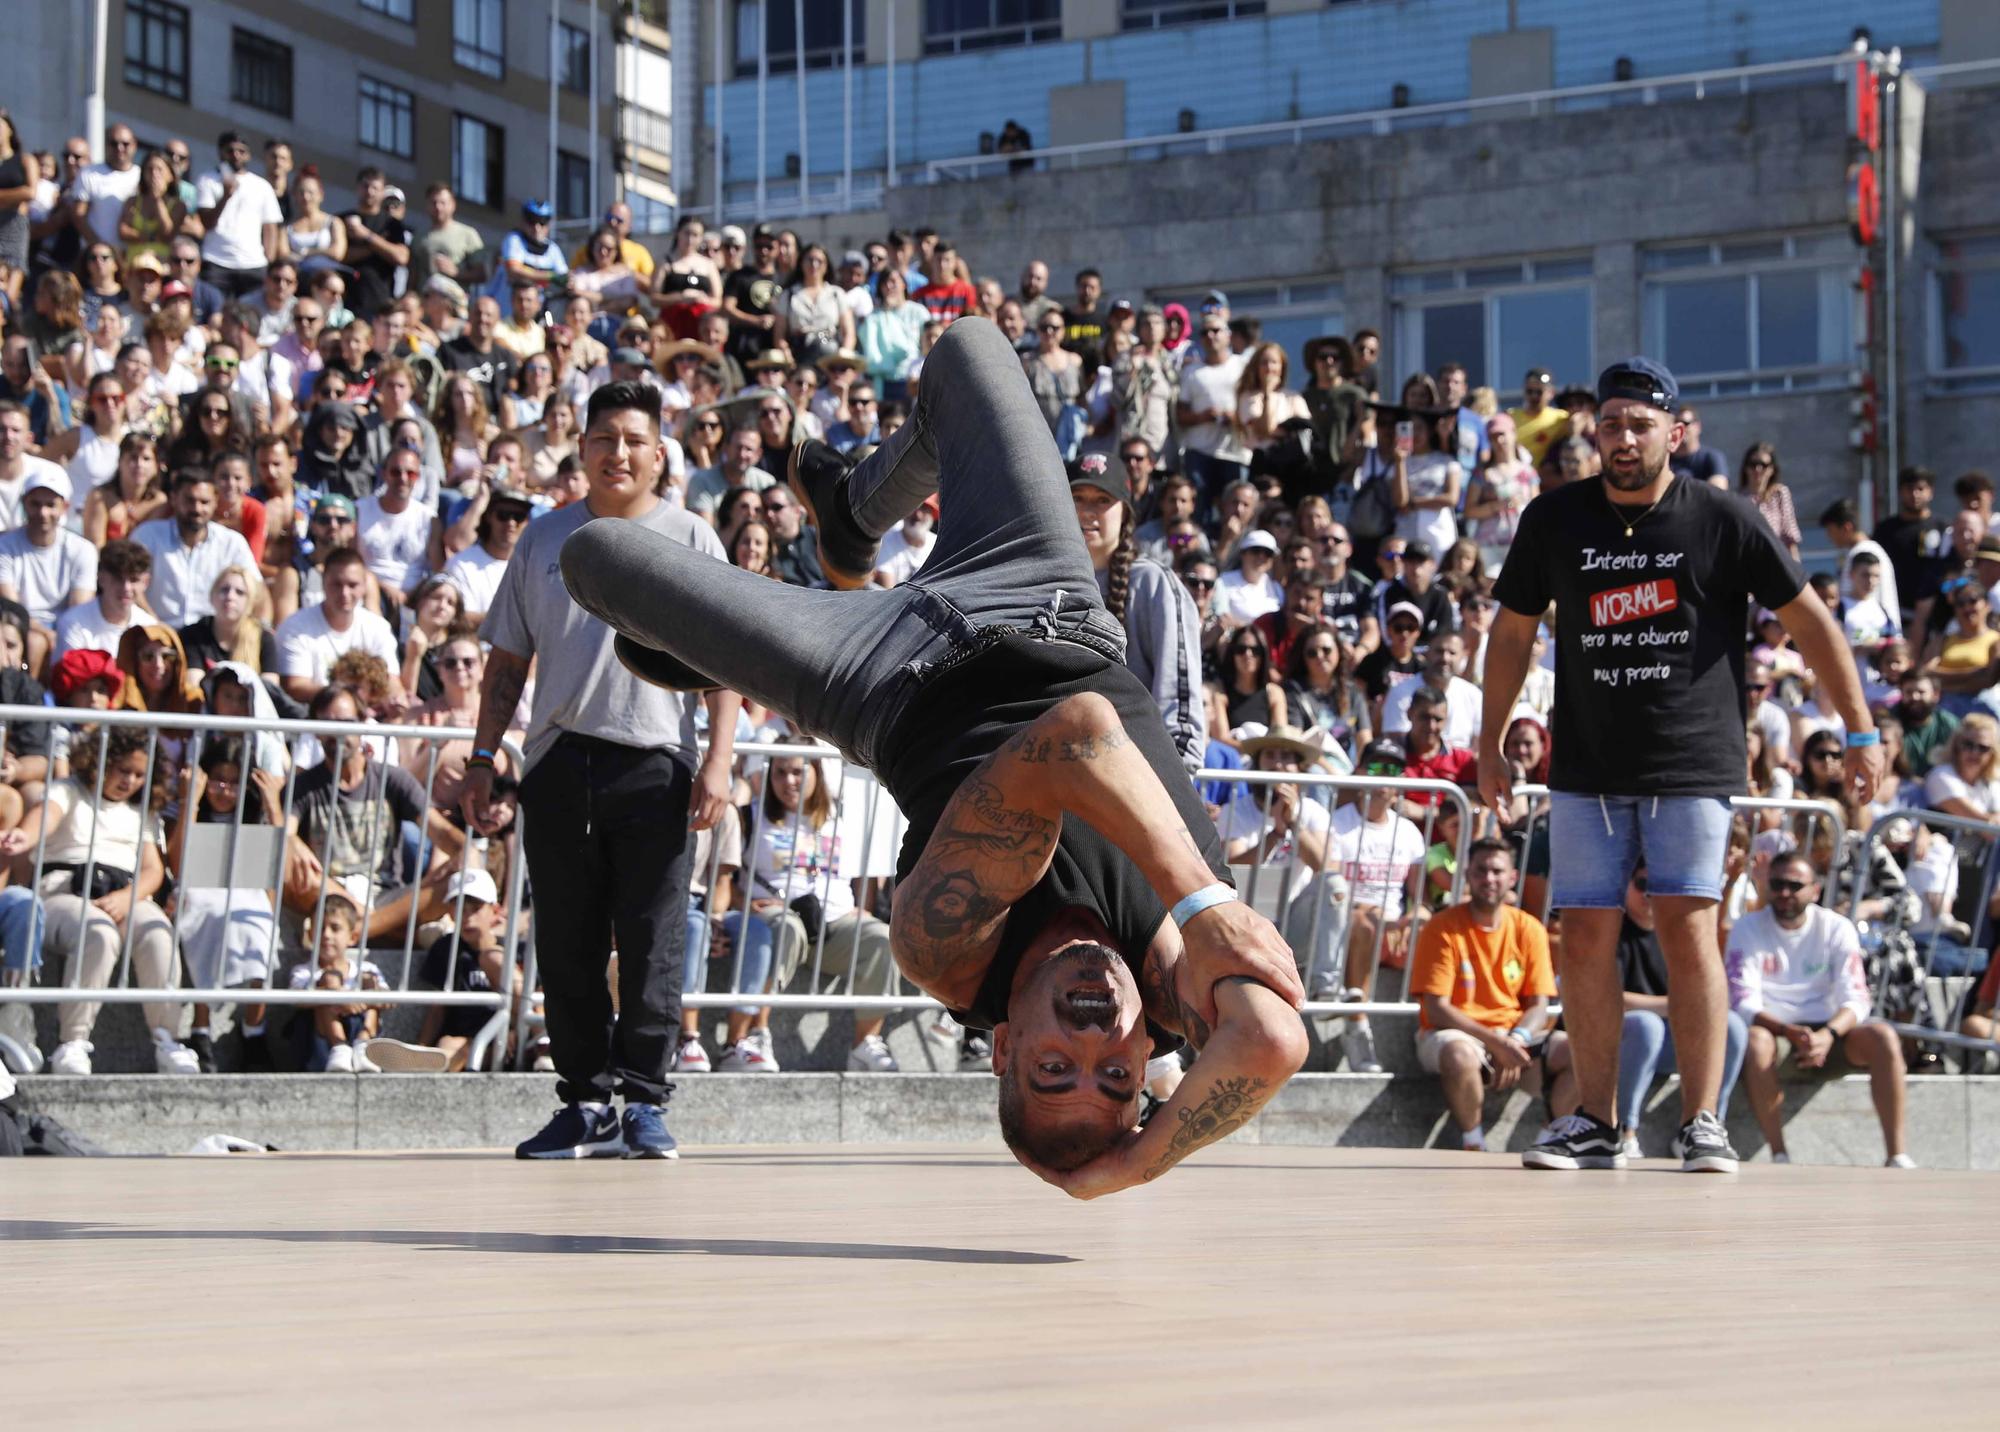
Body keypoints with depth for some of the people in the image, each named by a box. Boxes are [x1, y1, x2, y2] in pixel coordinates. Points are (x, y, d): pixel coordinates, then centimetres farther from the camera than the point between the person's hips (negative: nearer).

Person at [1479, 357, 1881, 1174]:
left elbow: (1809, 621, 1)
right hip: (1587, 769, 3)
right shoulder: (1554, 520, 3)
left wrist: (1860, 732, -2)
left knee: (1688, 928, -10)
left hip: (1693, 765, -3)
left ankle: (1703, 1122, -4)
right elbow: (1513, 630, 14)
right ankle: (1597, 1124, 10)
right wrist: (1490, 746, 13)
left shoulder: (1722, 520, -3)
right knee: (1585, 936, 1)